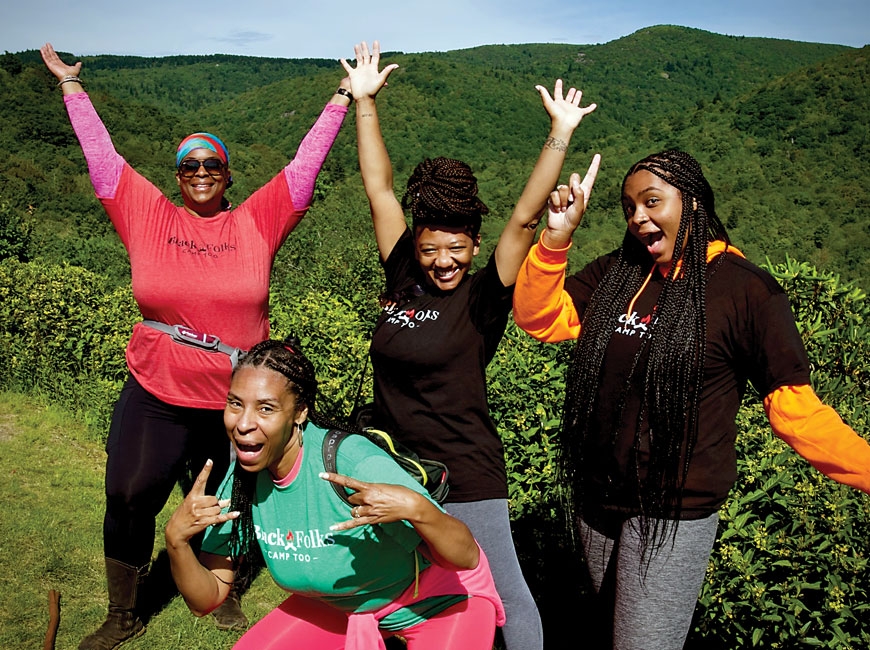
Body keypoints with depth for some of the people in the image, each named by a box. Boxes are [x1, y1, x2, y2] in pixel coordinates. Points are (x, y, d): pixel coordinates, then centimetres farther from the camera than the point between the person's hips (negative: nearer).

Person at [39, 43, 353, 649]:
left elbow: (305, 165, -4)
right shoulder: (148, 215, 0)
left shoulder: (258, 220, -2)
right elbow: (102, 155, 5)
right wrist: (72, 85, 12)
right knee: (128, 504, 10)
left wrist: (345, 98, -4)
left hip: (235, 403, 0)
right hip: (153, 399, 1)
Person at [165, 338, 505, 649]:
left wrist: (416, 509, -49)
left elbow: (466, 557, -31)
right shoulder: (241, 478, -16)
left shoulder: (353, 462, -34)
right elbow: (207, 598, -8)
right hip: (343, 606, 6)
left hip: (441, 598, -5)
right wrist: (176, 540, -26)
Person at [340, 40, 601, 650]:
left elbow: (525, 218, -21)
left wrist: (561, 134, -28)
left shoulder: (483, 299, -11)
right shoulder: (403, 279, -1)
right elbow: (379, 188, 0)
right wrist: (365, 100, 1)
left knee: (506, 595, 9)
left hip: (464, 479, -4)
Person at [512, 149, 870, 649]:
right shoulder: (613, 274, 3)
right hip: (596, 498, 5)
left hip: (675, 514, -5)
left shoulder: (744, 288, -11)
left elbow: (794, 407, -10)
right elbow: (539, 319, -2)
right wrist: (557, 236, -12)